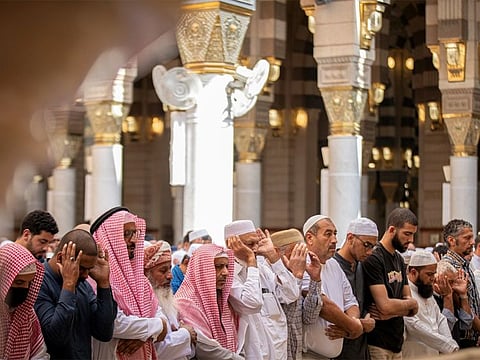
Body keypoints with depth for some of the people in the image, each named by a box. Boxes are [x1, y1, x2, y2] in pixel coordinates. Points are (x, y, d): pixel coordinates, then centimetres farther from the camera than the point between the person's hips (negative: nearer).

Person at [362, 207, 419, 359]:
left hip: (397, 343, 8)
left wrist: (392, 312, -11)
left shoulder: (399, 260, 15)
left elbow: (412, 310, 11)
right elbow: (385, 305, -20)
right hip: (377, 345, -8)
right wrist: (411, 303, -2)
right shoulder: (373, 258, -14)